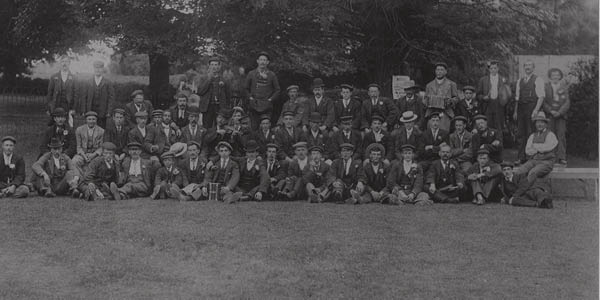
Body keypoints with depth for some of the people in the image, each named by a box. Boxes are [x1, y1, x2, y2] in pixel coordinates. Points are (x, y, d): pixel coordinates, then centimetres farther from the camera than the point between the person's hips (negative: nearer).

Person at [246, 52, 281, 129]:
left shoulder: (272, 75, 6)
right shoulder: (251, 74, 8)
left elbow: (277, 90, 11)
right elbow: (246, 88, 16)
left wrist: (270, 99, -1)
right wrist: (250, 97, 1)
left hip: (267, 105, -1)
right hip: (254, 105, 1)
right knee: (254, 127, -2)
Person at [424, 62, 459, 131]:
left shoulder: (451, 84, 11)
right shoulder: (429, 85, 17)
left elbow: (456, 98, 12)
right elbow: (426, 98, 22)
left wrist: (450, 101, -9)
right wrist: (426, 102, -1)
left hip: (445, 113, -2)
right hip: (431, 112, 2)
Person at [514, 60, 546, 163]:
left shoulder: (537, 80, 0)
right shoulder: (520, 81, 18)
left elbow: (541, 96, -7)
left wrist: (536, 109, -16)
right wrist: (515, 111, 10)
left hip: (532, 108, -6)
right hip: (521, 108, 6)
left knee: (531, 134, -8)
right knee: (520, 134, 3)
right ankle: (521, 158, 6)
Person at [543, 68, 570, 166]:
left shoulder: (564, 87, 9)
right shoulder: (546, 87, 8)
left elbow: (567, 102, 3)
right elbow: (543, 102, 4)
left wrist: (559, 112, -10)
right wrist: (551, 111, -9)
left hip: (561, 114, 0)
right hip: (549, 114, 0)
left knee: (561, 135, -7)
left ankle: (562, 158, -6)